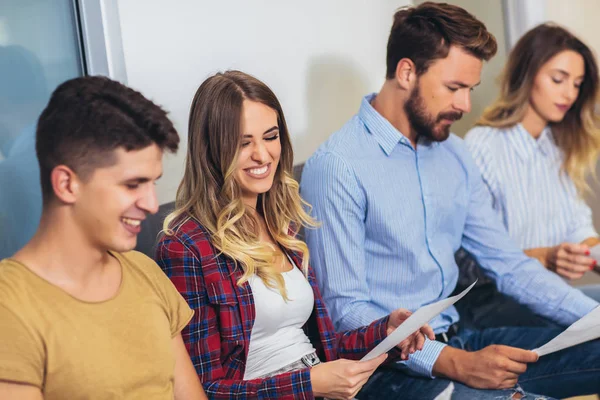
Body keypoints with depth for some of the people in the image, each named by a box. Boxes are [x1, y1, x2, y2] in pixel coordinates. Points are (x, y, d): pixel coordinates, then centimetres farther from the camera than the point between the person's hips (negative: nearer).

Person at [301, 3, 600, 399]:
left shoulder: (454, 155, 10)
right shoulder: (337, 166, -14)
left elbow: (508, 263, 13)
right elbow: (344, 310, -18)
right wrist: (454, 364, -28)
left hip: (457, 340, 8)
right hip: (389, 363, -7)